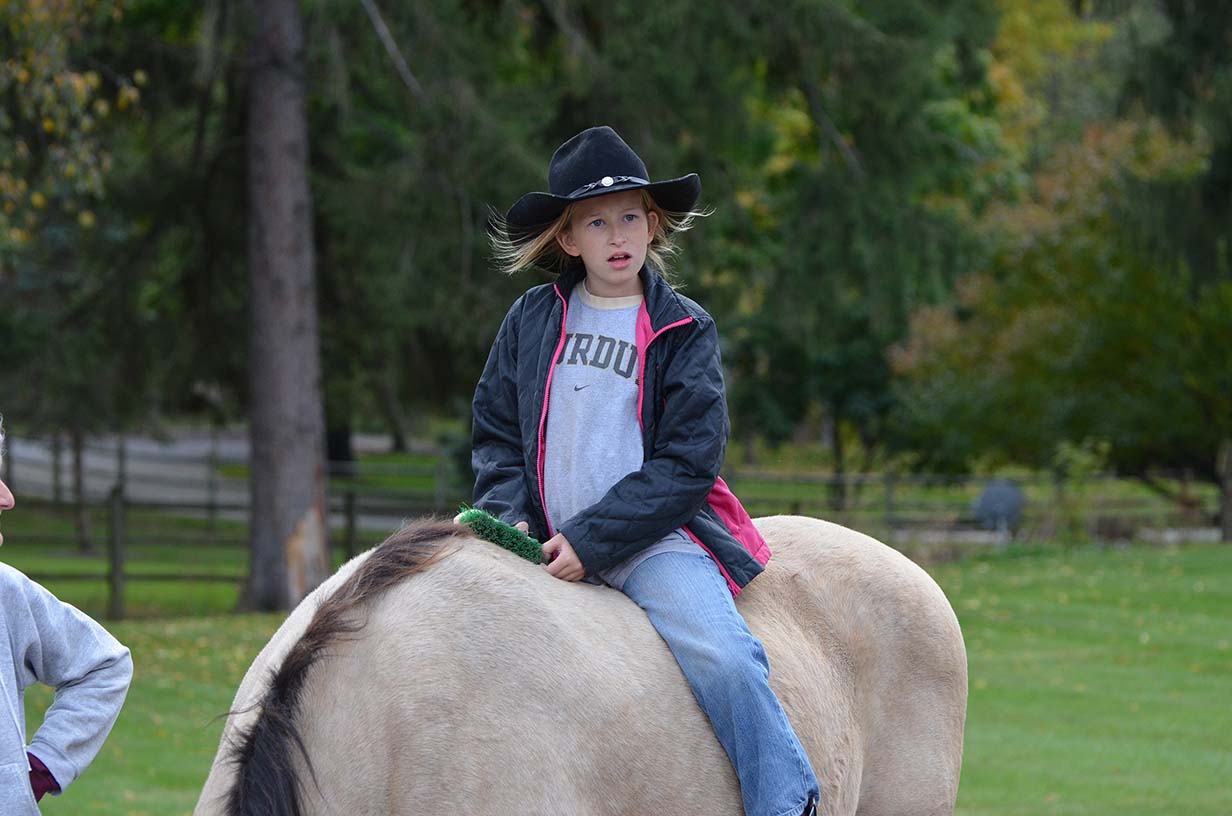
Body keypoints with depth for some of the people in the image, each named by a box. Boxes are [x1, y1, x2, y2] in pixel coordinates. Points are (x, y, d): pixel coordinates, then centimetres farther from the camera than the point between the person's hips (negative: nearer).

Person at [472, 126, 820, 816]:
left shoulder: (684, 330, 1)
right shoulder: (532, 320, 9)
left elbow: (687, 462, -5)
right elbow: (495, 431, 14)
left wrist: (594, 539, -14)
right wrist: (510, 515, -6)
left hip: (655, 537, -4)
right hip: (545, 544, 4)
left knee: (721, 657, -27)